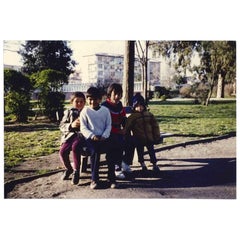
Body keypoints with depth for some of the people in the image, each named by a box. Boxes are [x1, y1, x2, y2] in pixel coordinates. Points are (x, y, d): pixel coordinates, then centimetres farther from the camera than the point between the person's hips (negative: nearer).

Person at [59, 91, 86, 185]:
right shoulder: (68, 112, 16)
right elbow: (61, 126, 9)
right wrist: (71, 125, -10)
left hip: (82, 135, -3)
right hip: (70, 135, 3)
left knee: (75, 147, -35)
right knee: (62, 152, -21)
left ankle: (76, 171, -14)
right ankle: (68, 168, 12)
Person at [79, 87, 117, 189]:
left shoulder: (105, 110, 11)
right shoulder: (85, 111, 6)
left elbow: (108, 125, 9)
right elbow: (83, 128, 2)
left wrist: (104, 136, -9)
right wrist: (92, 136, -14)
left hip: (103, 138, 2)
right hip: (91, 138, -2)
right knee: (95, 151, -31)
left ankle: (111, 177, -12)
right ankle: (94, 179, -19)